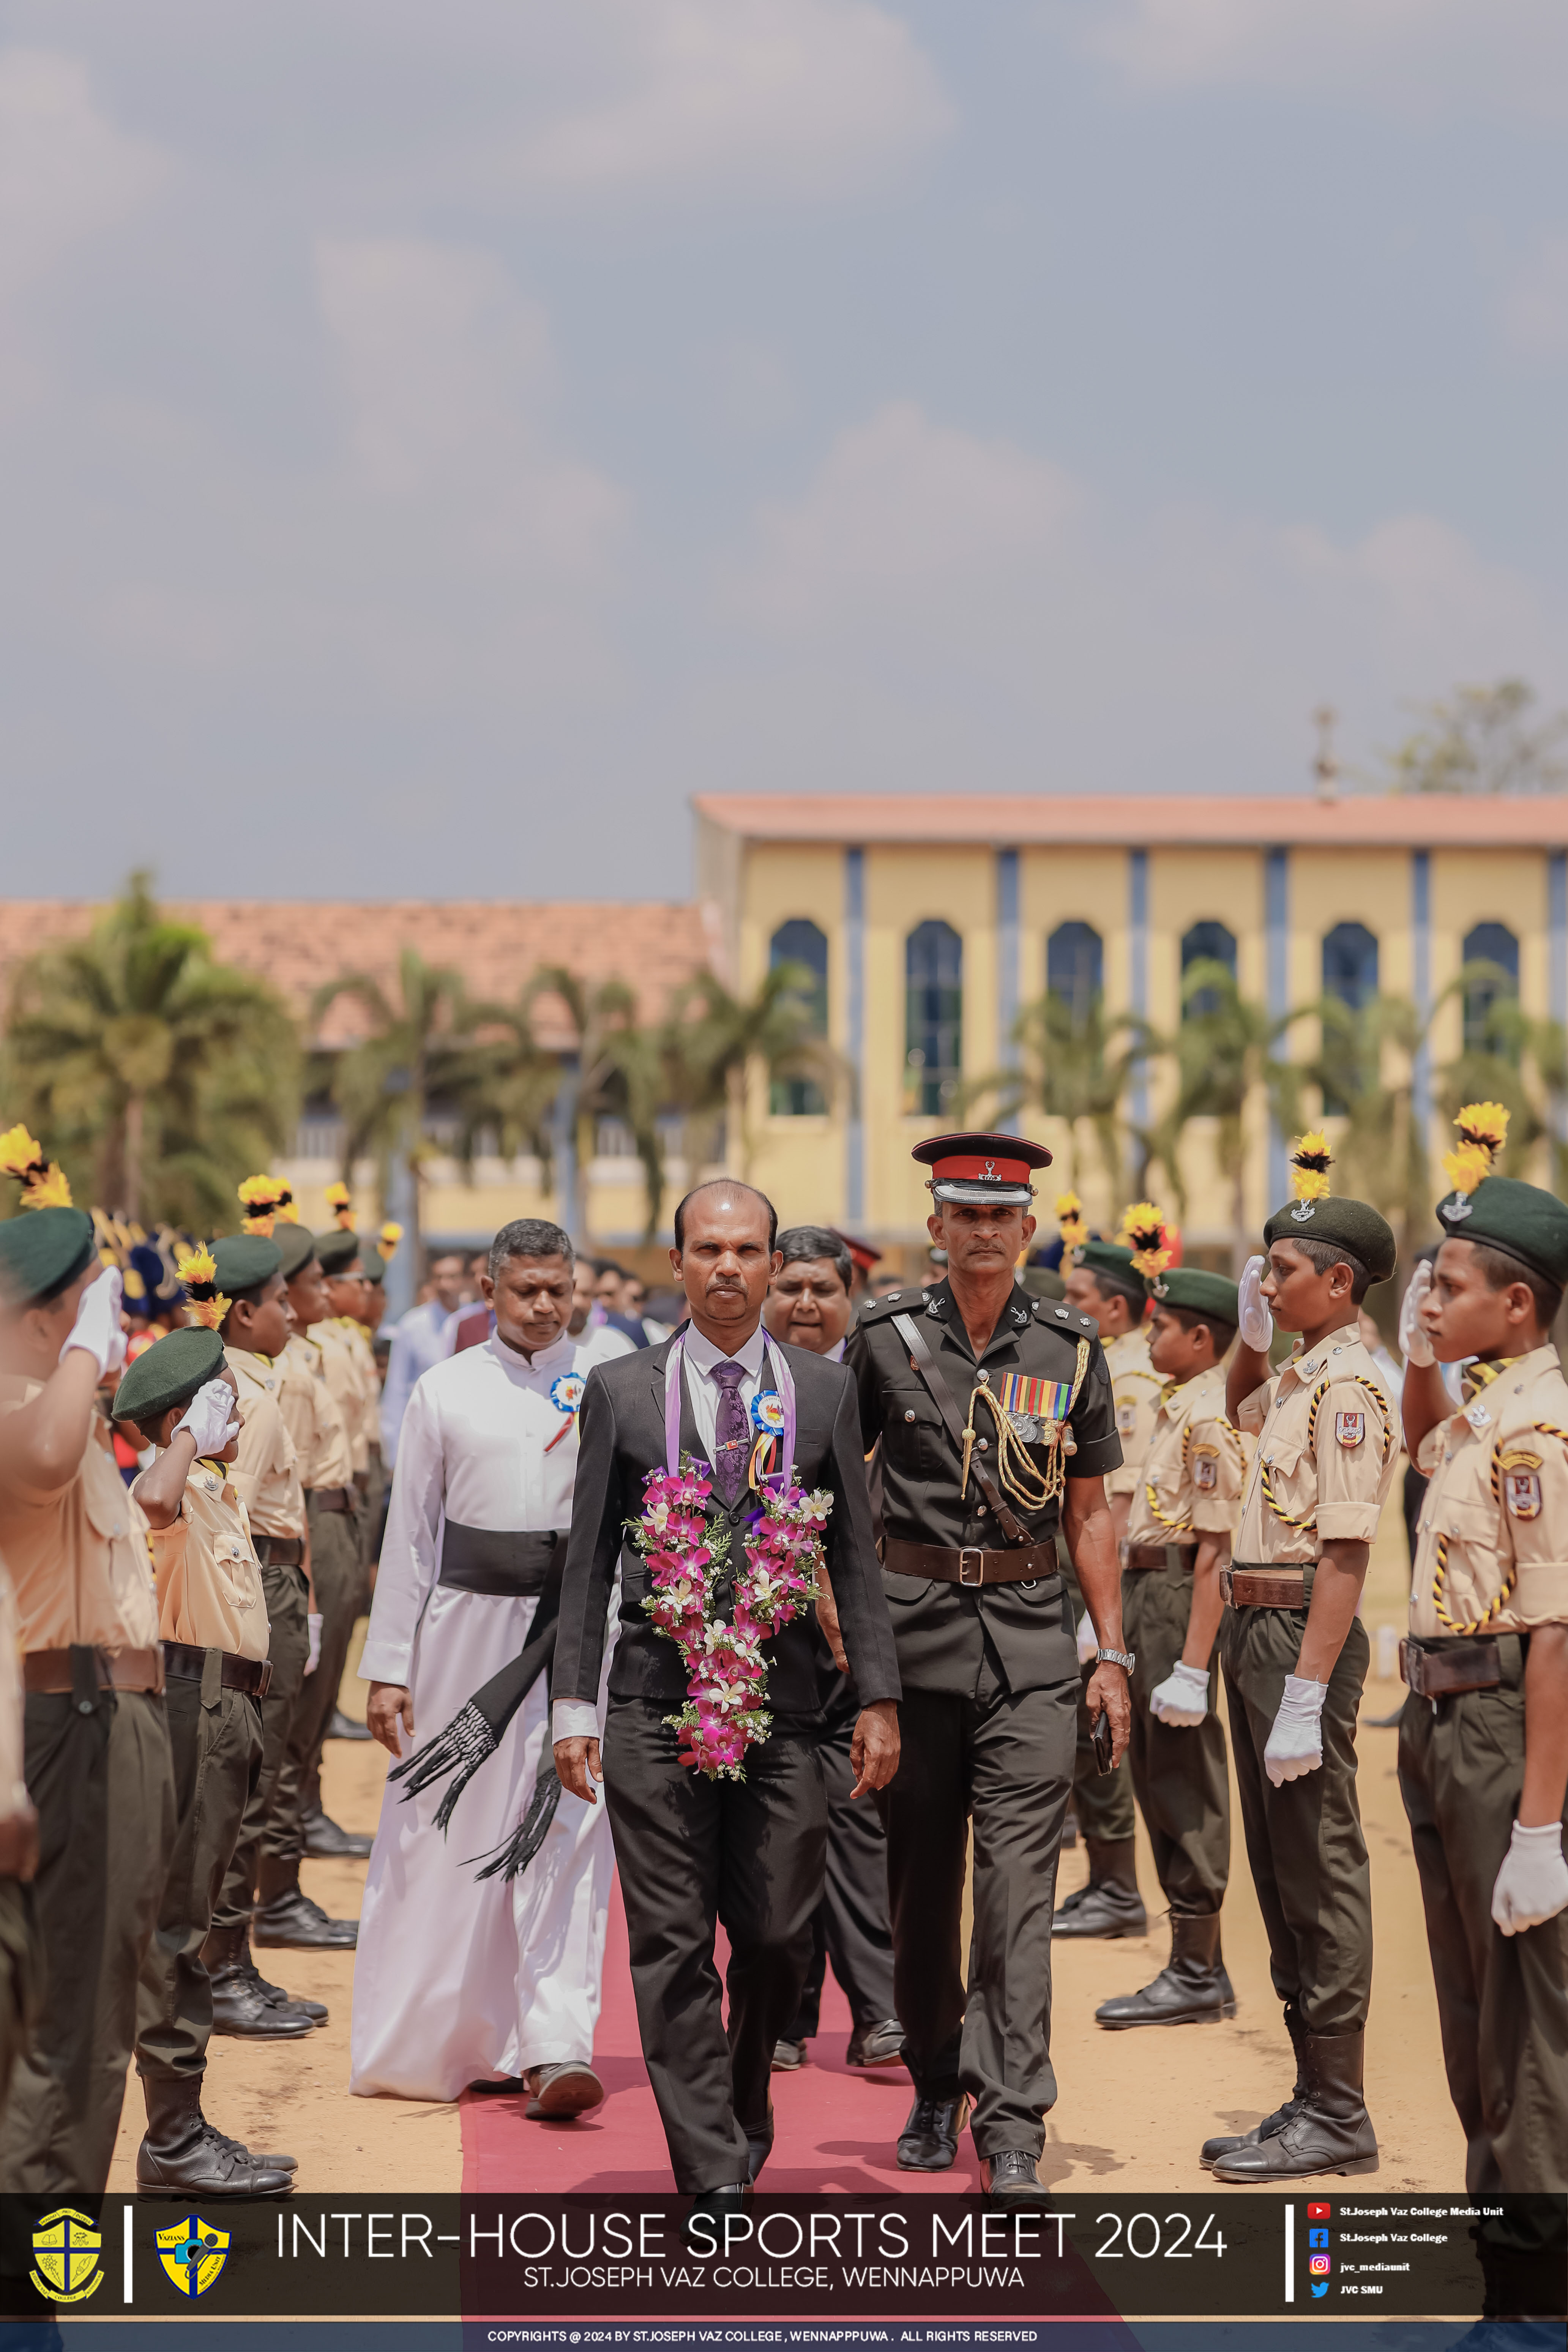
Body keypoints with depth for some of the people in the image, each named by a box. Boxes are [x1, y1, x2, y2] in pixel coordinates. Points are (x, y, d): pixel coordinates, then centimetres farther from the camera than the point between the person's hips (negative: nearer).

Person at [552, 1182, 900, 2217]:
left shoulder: (826, 1390, 7)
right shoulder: (621, 1390, 5)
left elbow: (855, 1556, 8)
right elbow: (590, 1558, 6)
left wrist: (880, 1698, 3)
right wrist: (575, 1705, 1)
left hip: (781, 1702, 1)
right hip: (656, 1699, -1)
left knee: (780, 1935, 3)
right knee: (673, 1945, -1)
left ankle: (745, 2103, 31)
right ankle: (714, 2177, 3)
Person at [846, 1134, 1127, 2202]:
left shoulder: (1071, 1350, 3)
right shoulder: (884, 1339, 1)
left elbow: (1090, 1513, 10)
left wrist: (1113, 1655, 6)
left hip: (1031, 1640, -1)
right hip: (914, 1624, 1)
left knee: (1019, 1886, -7)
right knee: (920, 1877, 10)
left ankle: (1014, 2131, -7)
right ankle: (936, 2085, 28)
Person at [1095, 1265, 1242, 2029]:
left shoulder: (1212, 1419, -16)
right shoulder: (1178, 1407, 15)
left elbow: (1215, 1550, -21)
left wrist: (1192, 1666, -24)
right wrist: (1113, 1621, 19)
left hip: (1180, 1597, -11)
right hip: (1147, 1592, 11)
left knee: (1185, 1788, -4)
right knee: (1158, 1782, 15)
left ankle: (1197, 1977, 2)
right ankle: (1198, 1967, 23)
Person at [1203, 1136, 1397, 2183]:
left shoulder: (1349, 1383, -16)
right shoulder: (1301, 1377, 13)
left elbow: (1345, 1554, -22)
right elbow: (1242, 1409, 39)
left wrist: (1304, 1699, -26)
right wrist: (1253, 1334, 20)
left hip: (1302, 1632, -10)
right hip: (1257, 1627, 10)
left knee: (1320, 1877, -5)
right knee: (1283, 1875, 14)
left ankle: (1339, 2117, 0)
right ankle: (1315, 2097, 21)